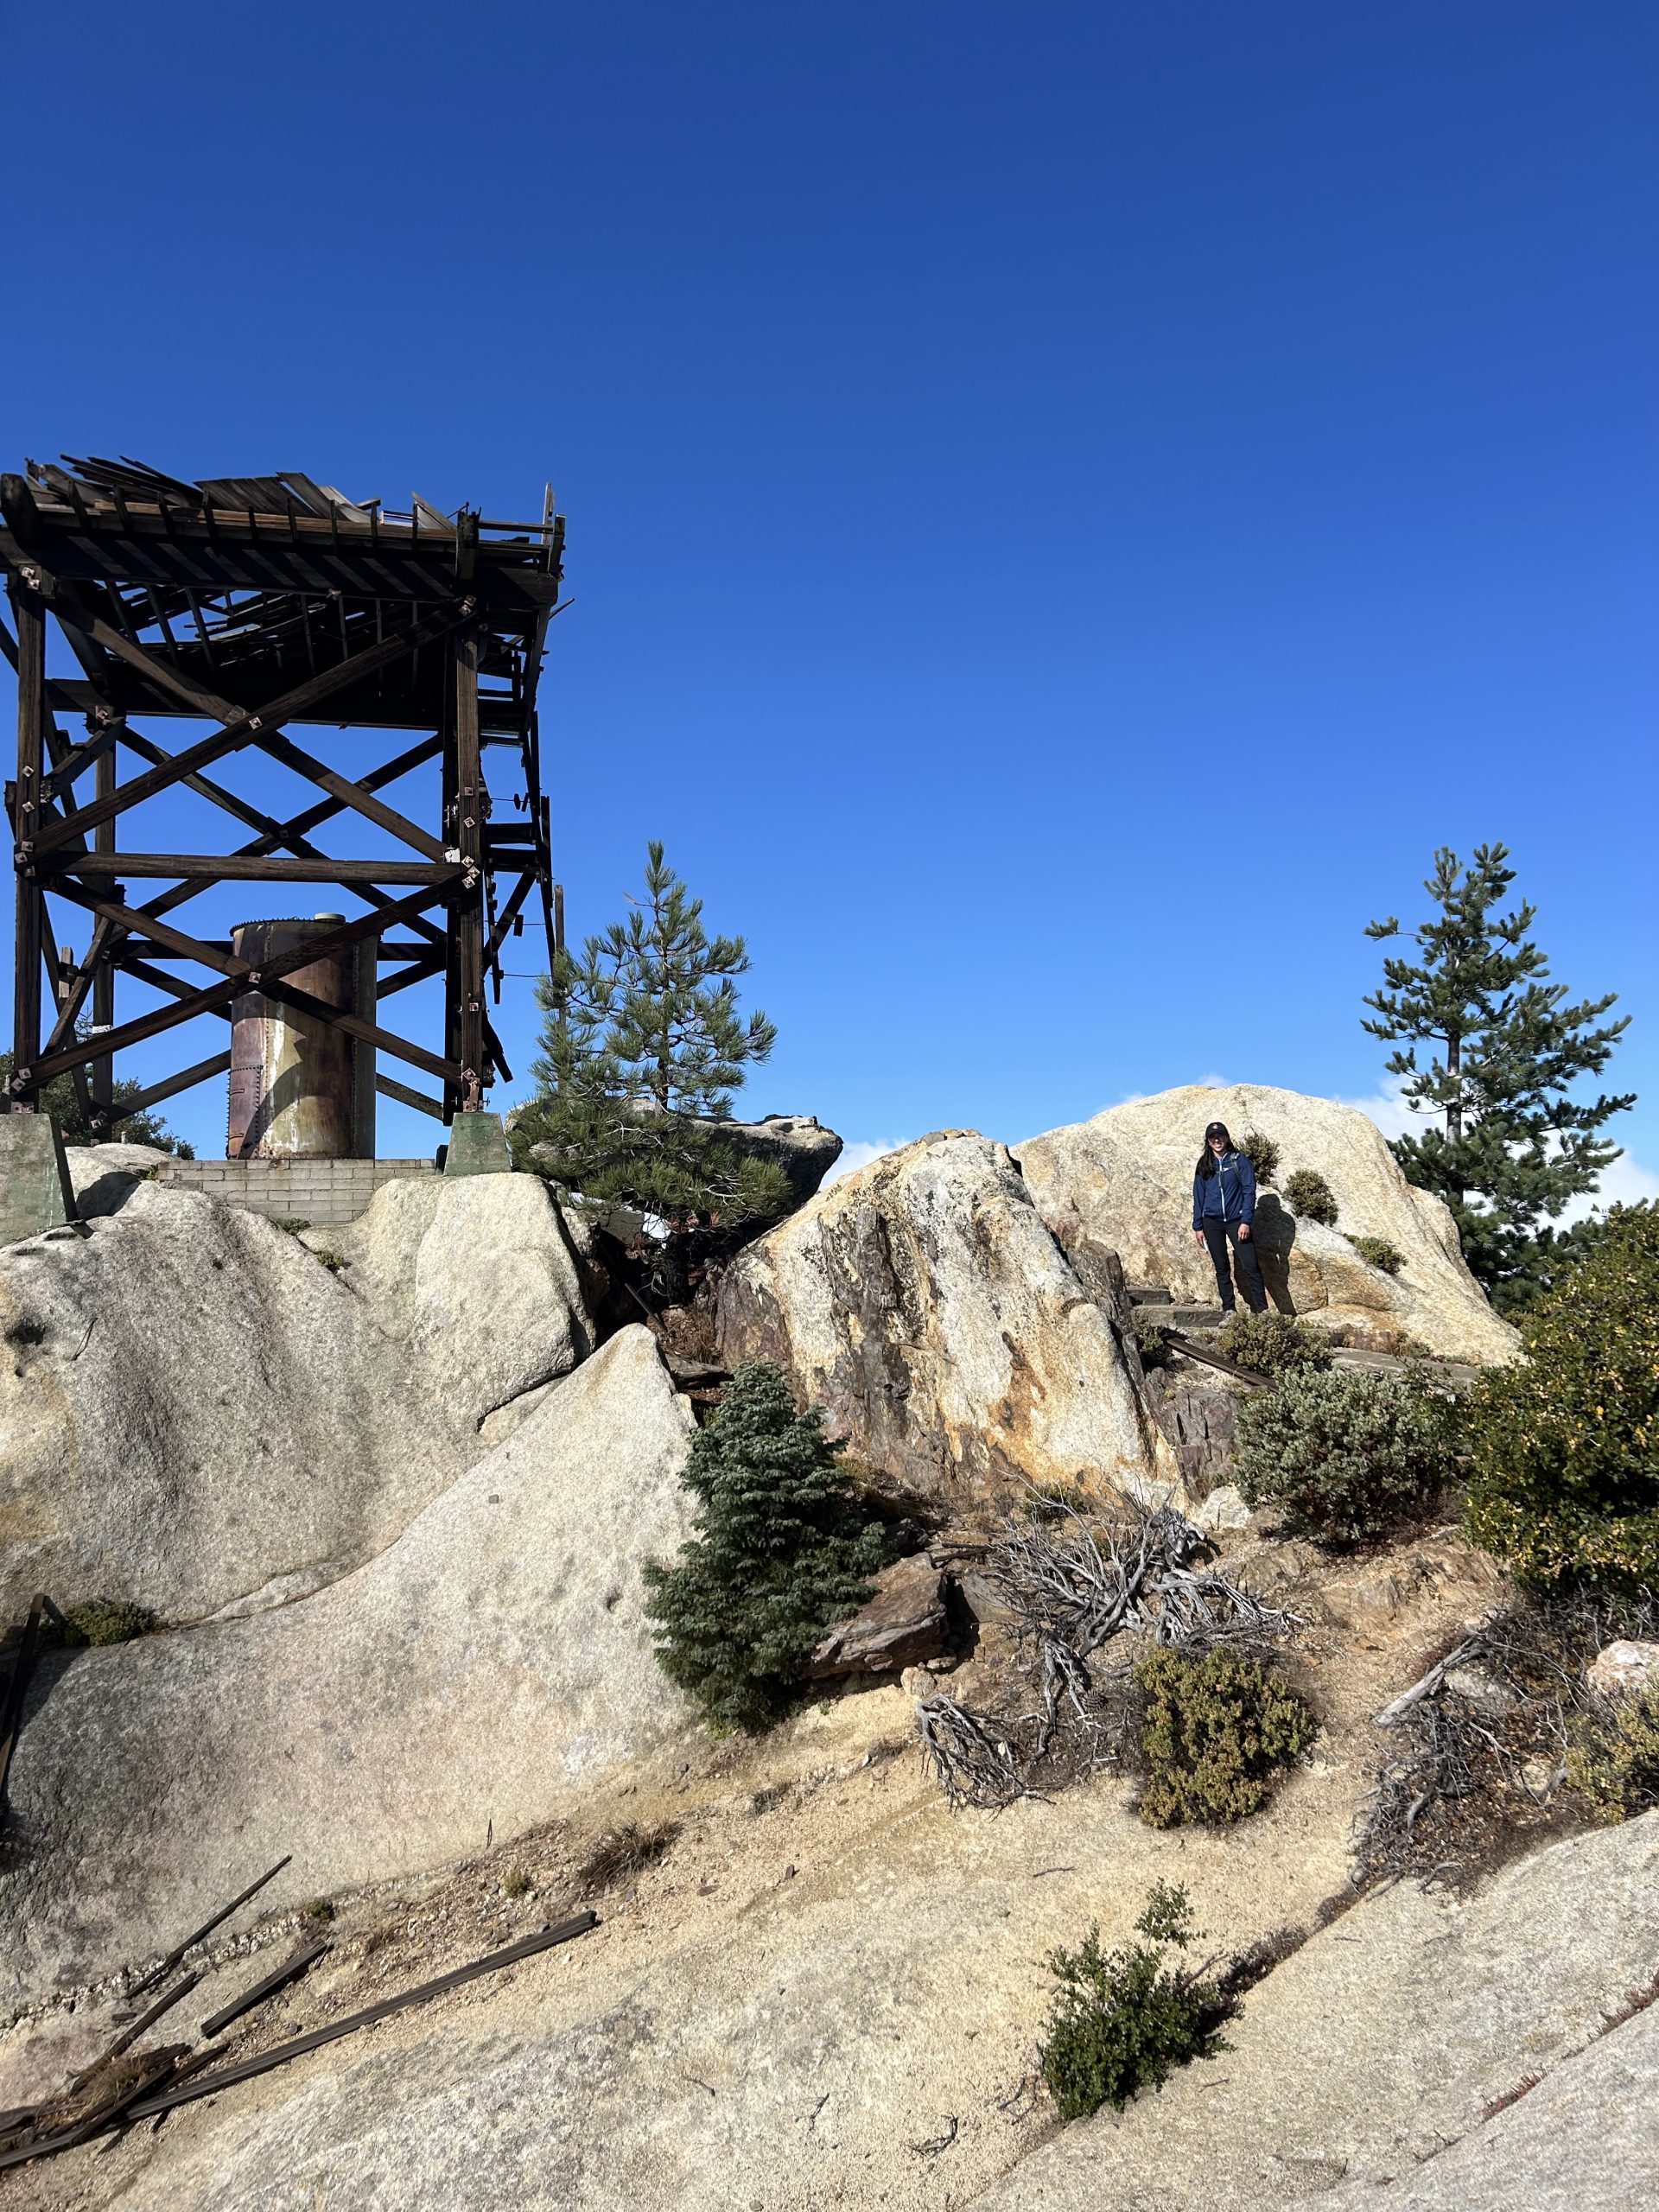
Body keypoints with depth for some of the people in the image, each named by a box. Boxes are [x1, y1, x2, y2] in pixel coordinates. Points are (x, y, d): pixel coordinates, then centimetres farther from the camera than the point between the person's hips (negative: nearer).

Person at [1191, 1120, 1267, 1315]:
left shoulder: (1239, 1160, -1)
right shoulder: (1204, 1164, 8)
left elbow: (1249, 1190, -5)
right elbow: (1198, 1196, 11)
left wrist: (1246, 1221, -13)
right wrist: (1198, 1226, 7)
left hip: (1236, 1220, -3)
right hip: (1212, 1223, 3)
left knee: (1250, 1266, -9)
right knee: (1221, 1268, 7)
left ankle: (1262, 1309, -7)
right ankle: (1228, 1309, 12)